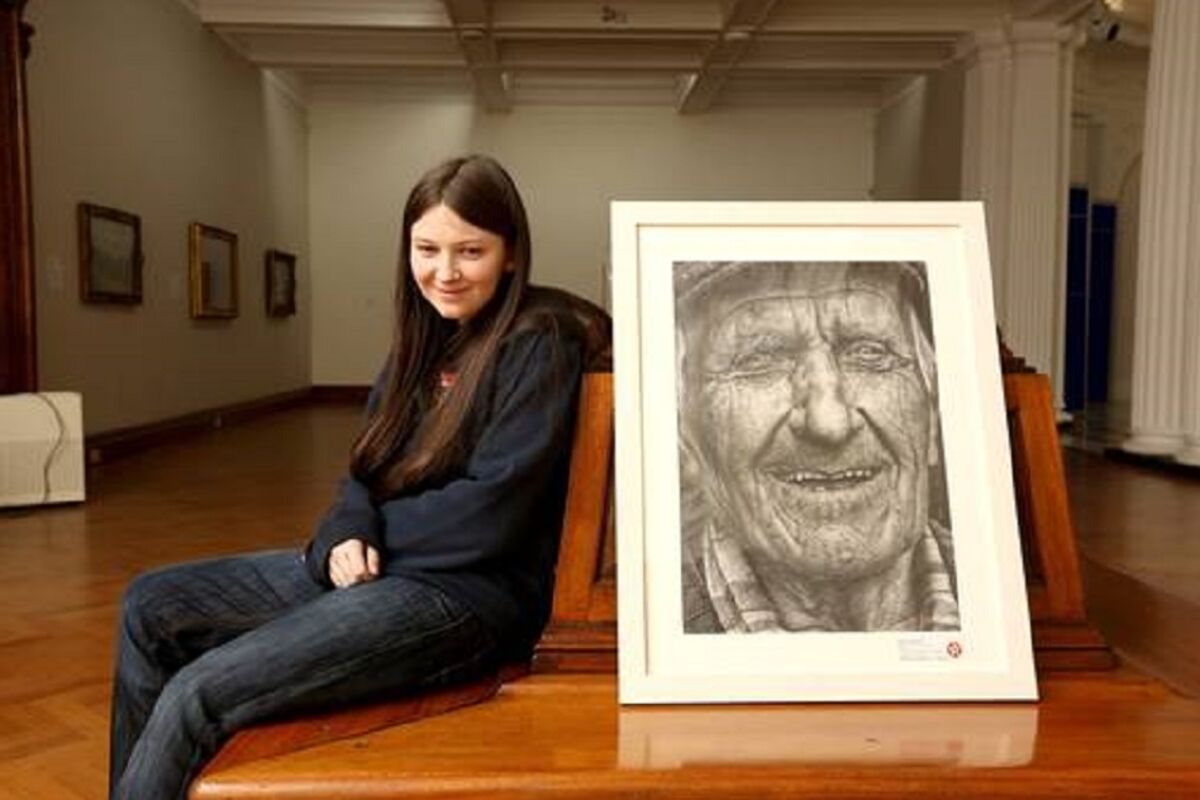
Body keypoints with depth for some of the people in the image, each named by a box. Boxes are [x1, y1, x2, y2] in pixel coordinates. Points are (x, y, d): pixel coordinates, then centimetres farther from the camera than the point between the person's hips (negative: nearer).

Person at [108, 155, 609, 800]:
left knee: (197, 695, -20)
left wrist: (367, 533, -6)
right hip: (378, 567, 9)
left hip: (473, 591, -9)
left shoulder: (540, 345, -14)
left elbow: (487, 516, -19)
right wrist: (348, 534, -9)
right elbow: (368, 469, 13)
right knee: (150, 606, 8)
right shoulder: (426, 336, 11)